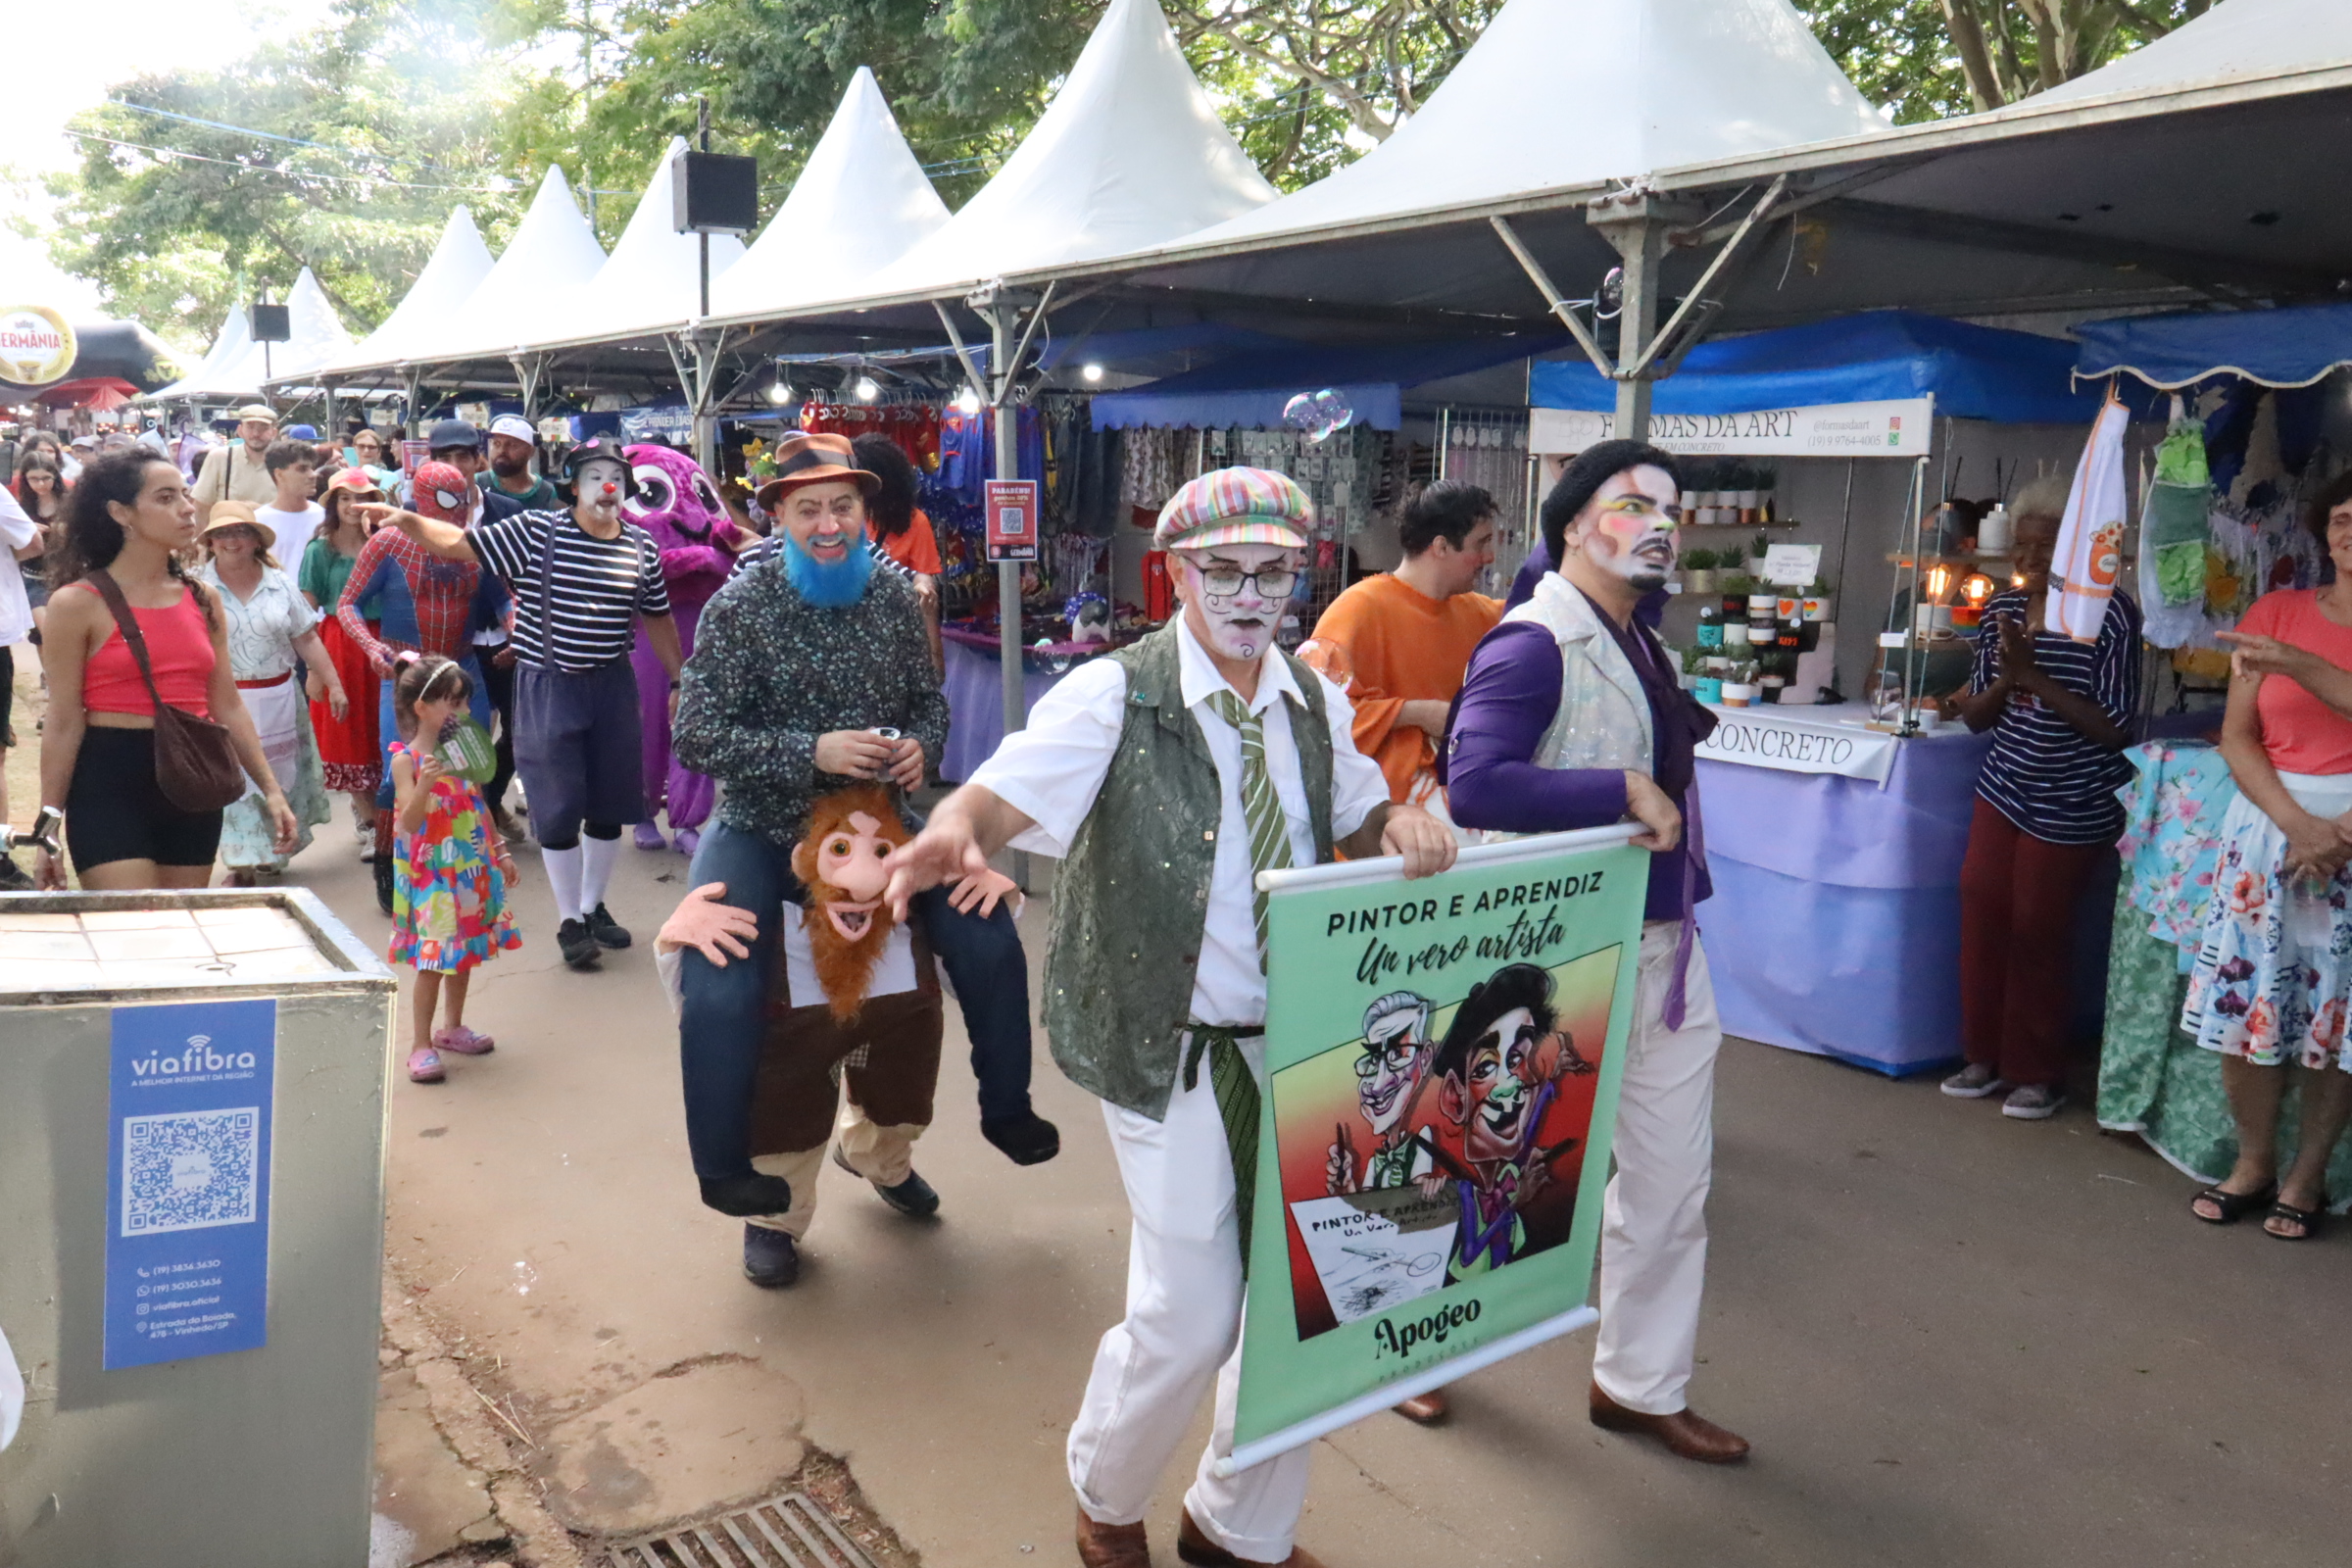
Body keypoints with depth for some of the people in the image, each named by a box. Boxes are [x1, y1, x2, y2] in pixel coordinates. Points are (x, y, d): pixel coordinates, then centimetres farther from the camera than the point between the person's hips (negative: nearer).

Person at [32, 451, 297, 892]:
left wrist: (271, 789, 8)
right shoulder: (77, 604, -6)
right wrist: (48, 823, -6)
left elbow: (228, 706, 12)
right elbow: (64, 723, -5)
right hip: (110, 785, -5)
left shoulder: (203, 600, 9)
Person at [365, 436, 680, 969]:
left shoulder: (641, 546, 1)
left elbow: (657, 618, 11)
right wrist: (407, 519, -25)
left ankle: (594, 906, 33)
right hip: (549, 686, -3)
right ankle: (570, 922, 19)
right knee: (559, 810, 4)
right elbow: (459, 544, -8)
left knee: (610, 805, 12)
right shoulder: (535, 531, -7)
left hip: (613, 685, 3)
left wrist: (680, 680, 14)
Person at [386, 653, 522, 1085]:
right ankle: (421, 1046, 5)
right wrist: (424, 785, -38)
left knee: (465, 952, 15)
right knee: (432, 959, -5)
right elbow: (410, 822, -21)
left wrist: (501, 851, 17)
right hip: (431, 873, -6)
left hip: (470, 869, 6)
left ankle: (452, 1028, 31)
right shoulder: (406, 760, -13)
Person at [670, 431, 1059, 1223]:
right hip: (765, 831, -3)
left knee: (989, 938, -7)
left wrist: (920, 745, -13)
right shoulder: (740, 605, -12)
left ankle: (1005, 1108, 17)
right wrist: (811, 753, -26)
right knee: (718, 993, -22)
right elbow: (695, 737, -15)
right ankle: (722, 1167, 4)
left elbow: (930, 701, 10)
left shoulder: (894, 596, -1)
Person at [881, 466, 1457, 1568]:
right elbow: (1006, 793, -24)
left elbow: (1356, 817, 19)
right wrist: (951, 833, -47)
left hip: (1298, 1045, 6)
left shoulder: (1314, 702, 6)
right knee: (1190, 1316, -2)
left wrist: (1404, 824, -5)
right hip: (1172, 1053, -5)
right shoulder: (1117, 695, -11)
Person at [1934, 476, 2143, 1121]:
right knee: (1982, 905, 2)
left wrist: (2033, 675, -22)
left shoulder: (2112, 613, -12)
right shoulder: (2001, 610, 3)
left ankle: (2038, 1073, 16)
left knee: (2037, 927, -1)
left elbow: (2114, 726, -17)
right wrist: (2005, 678, -14)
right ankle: (1986, 1056, 18)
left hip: (2072, 806, -5)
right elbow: (1979, 716, 6)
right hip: (2004, 789, 5)